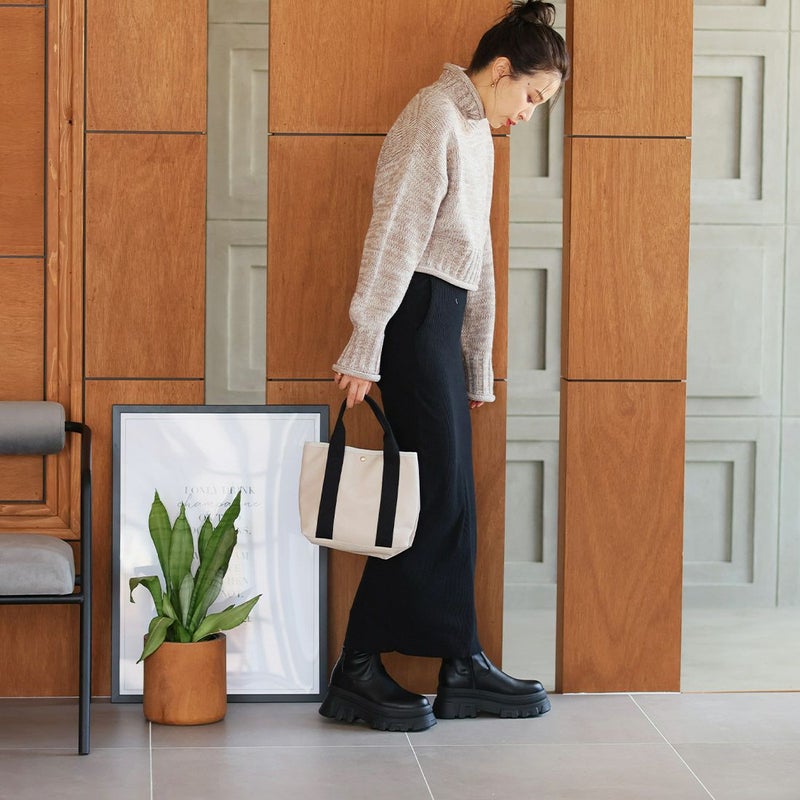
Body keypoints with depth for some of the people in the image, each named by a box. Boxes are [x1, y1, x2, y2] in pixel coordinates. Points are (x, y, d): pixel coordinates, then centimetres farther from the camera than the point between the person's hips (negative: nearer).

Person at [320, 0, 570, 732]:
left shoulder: (476, 133, 20)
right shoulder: (435, 118, -10)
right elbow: (394, 236, -17)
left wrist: (479, 369, 23)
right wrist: (364, 349, -21)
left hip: (443, 321, 10)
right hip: (414, 315, -10)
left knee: (451, 500, 8)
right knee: (436, 496, -8)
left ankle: (462, 667, 12)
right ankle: (358, 671, -3)